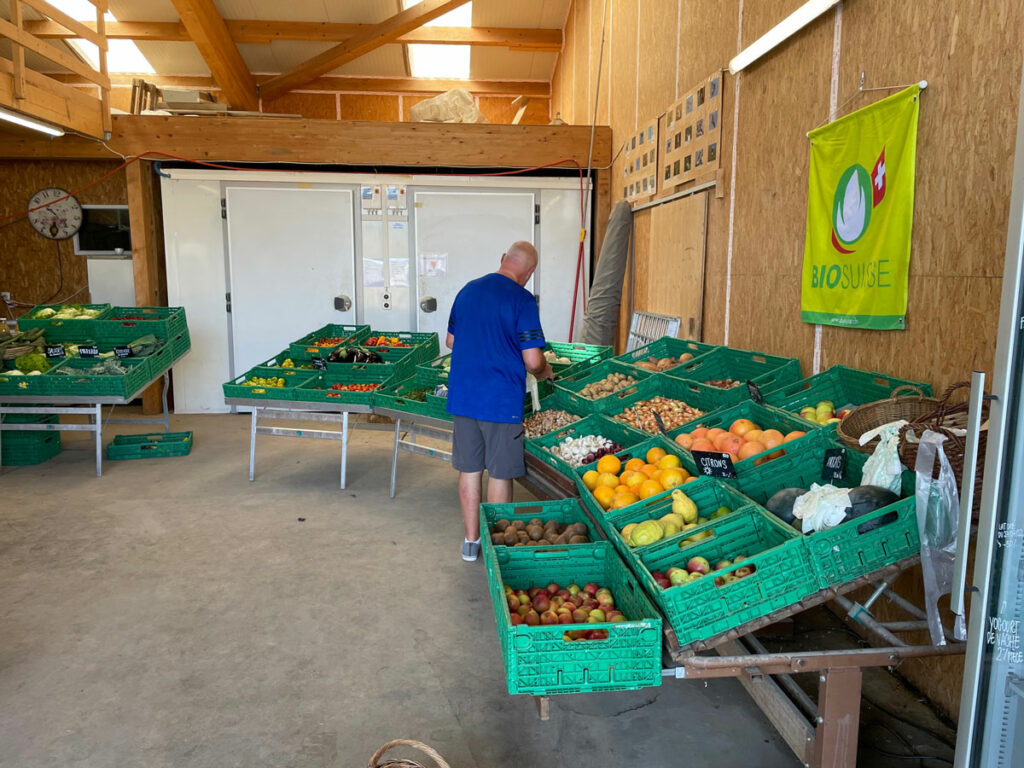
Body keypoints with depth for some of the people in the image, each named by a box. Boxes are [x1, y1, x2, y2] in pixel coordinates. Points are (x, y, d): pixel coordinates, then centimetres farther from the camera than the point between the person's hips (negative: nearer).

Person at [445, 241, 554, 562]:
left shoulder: (468, 290, 6)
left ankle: (471, 541, 25)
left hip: (462, 396, 5)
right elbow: (533, 360, -16)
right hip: (502, 400, -5)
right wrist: (545, 372, 6)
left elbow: (450, 341, 16)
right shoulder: (522, 300, -12)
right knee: (500, 474, 7)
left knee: (469, 469, 14)